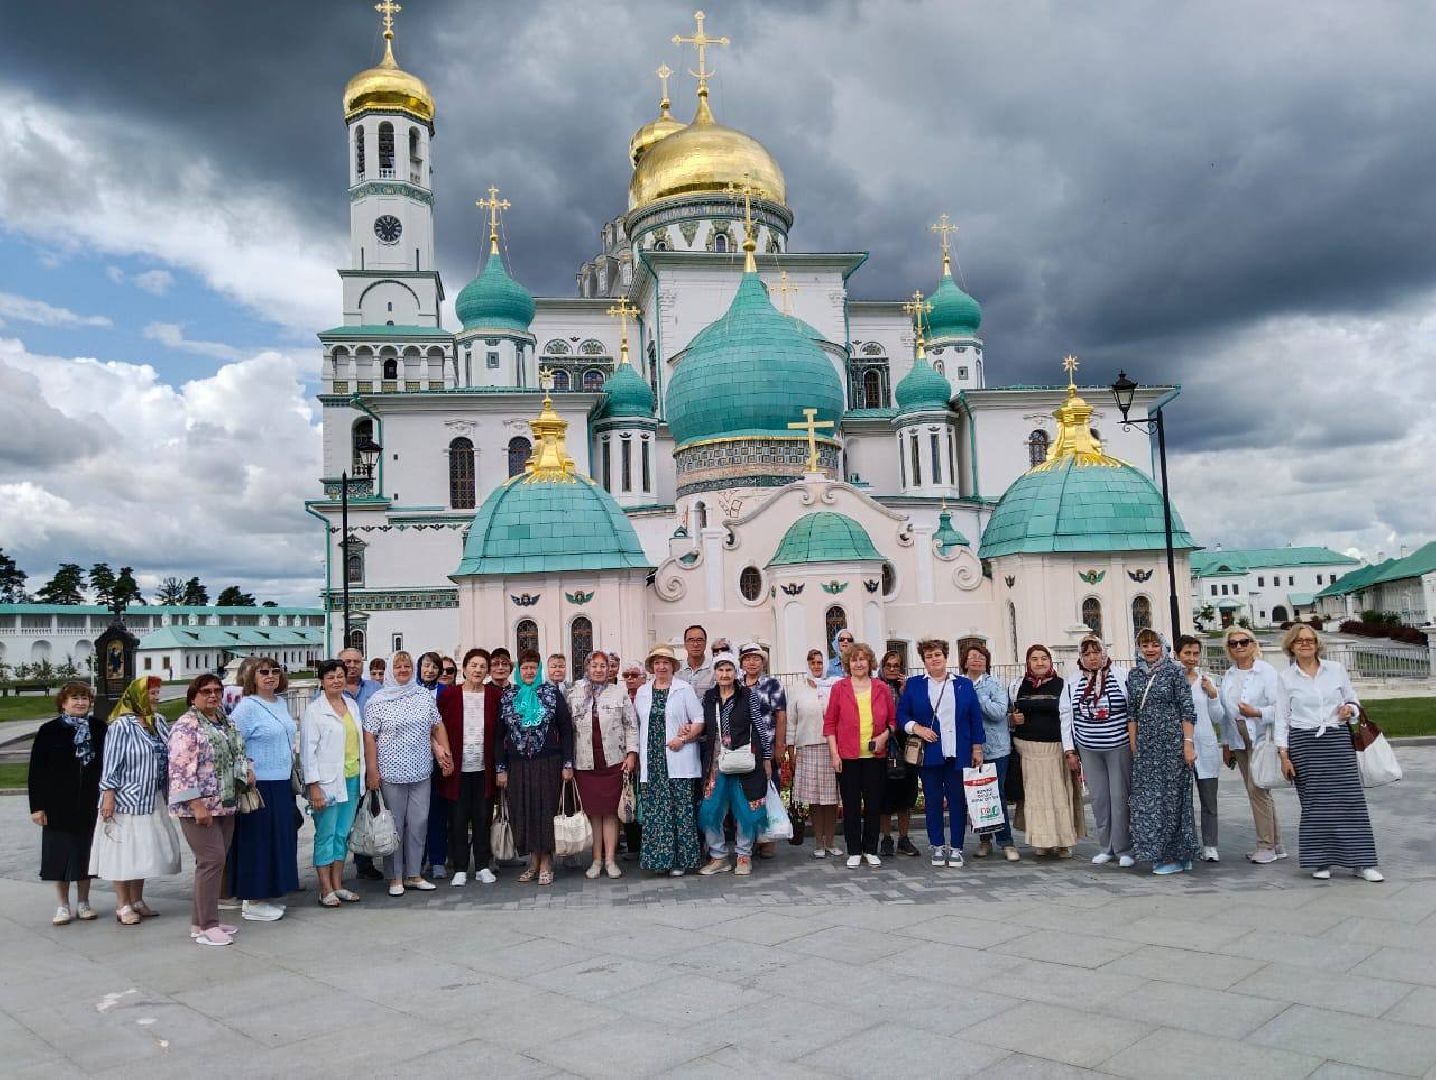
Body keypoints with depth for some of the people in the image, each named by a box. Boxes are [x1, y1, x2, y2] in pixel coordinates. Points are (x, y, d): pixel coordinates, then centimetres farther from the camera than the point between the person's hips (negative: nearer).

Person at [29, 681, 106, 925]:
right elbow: (36, 771, -2)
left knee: (85, 852, 8)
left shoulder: (100, 729, 2)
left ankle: (83, 902, 21)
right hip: (58, 806, -1)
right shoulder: (49, 731, -2)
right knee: (60, 853, 5)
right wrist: (37, 806, -7)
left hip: (90, 804, 1)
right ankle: (63, 906, 18)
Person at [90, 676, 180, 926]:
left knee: (144, 849, 13)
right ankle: (123, 905, 11)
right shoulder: (121, 725, -14)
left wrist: (168, 793, 13)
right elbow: (111, 763, -14)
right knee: (124, 850, 2)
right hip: (126, 799, -7)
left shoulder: (159, 721, 6)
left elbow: (169, 753, 13)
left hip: (151, 799, 7)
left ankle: (137, 900, 24)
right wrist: (108, 796, -17)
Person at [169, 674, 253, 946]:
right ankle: (206, 926, -3)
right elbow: (181, 770, -18)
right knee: (212, 860, -10)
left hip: (226, 805, 8)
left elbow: (237, 753, 27)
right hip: (199, 807, -8)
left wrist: (247, 769, 6)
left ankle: (201, 921, 18)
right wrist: (196, 804, -22)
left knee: (216, 861, 10)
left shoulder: (225, 722, 14)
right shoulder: (186, 726, -12)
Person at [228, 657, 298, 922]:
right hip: (258, 786, -8)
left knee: (281, 839, 13)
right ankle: (252, 902, 10)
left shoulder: (282, 703, 11)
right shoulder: (246, 707, -12)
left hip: (282, 784, 8)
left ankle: (271, 894, 24)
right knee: (257, 842, -1)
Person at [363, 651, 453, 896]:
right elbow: (369, 736, -5)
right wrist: (372, 771, -9)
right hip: (391, 773, -3)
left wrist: (445, 752, 4)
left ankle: (413, 874, 18)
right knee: (394, 825, 4)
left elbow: (438, 726, 13)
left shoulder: (425, 695, 7)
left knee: (419, 823, 6)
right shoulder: (378, 701, -3)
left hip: (421, 773, 3)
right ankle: (395, 878, 15)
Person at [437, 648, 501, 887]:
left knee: (482, 818, 8)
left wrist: (499, 764, 1)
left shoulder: (495, 695, 3)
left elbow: (500, 730, 7)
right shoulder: (449, 695, -1)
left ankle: (482, 866, 18)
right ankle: (460, 868, 14)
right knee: (458, 820, 5)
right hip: (458, 768, -1)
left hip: (484, 768, 1)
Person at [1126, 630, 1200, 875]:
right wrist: (1133, 746, 9)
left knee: (1172, 796, 0)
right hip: (1146, 745, 5)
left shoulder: (1174, 671, -3)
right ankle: (1158, 854, 16)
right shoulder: (1134, 675, 10)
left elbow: (1187, 710, -6)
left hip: (1172, 742, -5)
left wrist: (1188, 743, -12)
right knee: (1146, 798, 4)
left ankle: (1177, 856, 10)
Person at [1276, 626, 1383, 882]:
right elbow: (1282, 717, 3)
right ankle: (1321, 861, 12)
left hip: (1338, 739, 1)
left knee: (1350, 798, -2)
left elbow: (1354, 701, 14)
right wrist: (1284, 755, -1)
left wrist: (1349, 709, -10)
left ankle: (1361, 862, 5)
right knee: (1314, 802, 1)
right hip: (1303, 743, -1)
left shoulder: (1336, 669, 6)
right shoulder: (1285, 677, 3)